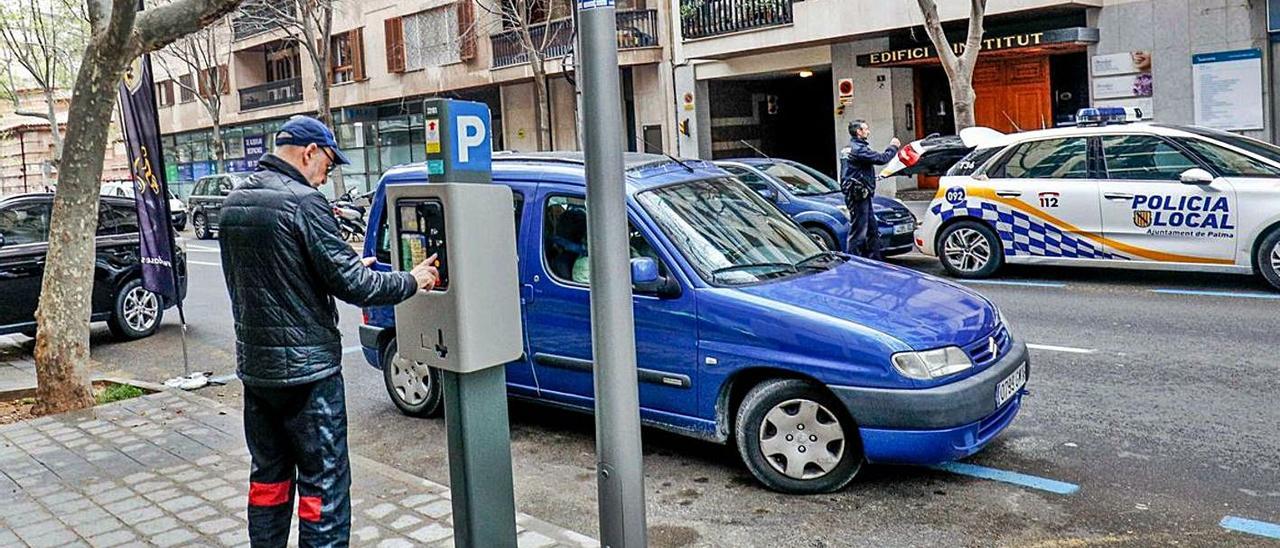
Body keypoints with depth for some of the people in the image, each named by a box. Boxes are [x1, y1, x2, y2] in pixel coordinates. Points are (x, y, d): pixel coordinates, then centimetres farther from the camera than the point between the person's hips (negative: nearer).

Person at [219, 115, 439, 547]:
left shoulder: (234, 201, 9)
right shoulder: (303, 201, -17)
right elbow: (349, 284, -18)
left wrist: (349, 266, 14)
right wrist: (411, 281, -4)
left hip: (254, 363, 8)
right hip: (307, 366, -8)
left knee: (269, 474, 18)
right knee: (323, 483, 0)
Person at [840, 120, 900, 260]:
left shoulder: (849, 148, 17)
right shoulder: (858, 149, -16)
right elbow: (881, 159, -17)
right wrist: (893, 147, -3)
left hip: (861, 195, 11)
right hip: (858, 195, -11)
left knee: (872, 231, 16)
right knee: (858, 232, -7)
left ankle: (874, 260, 23)